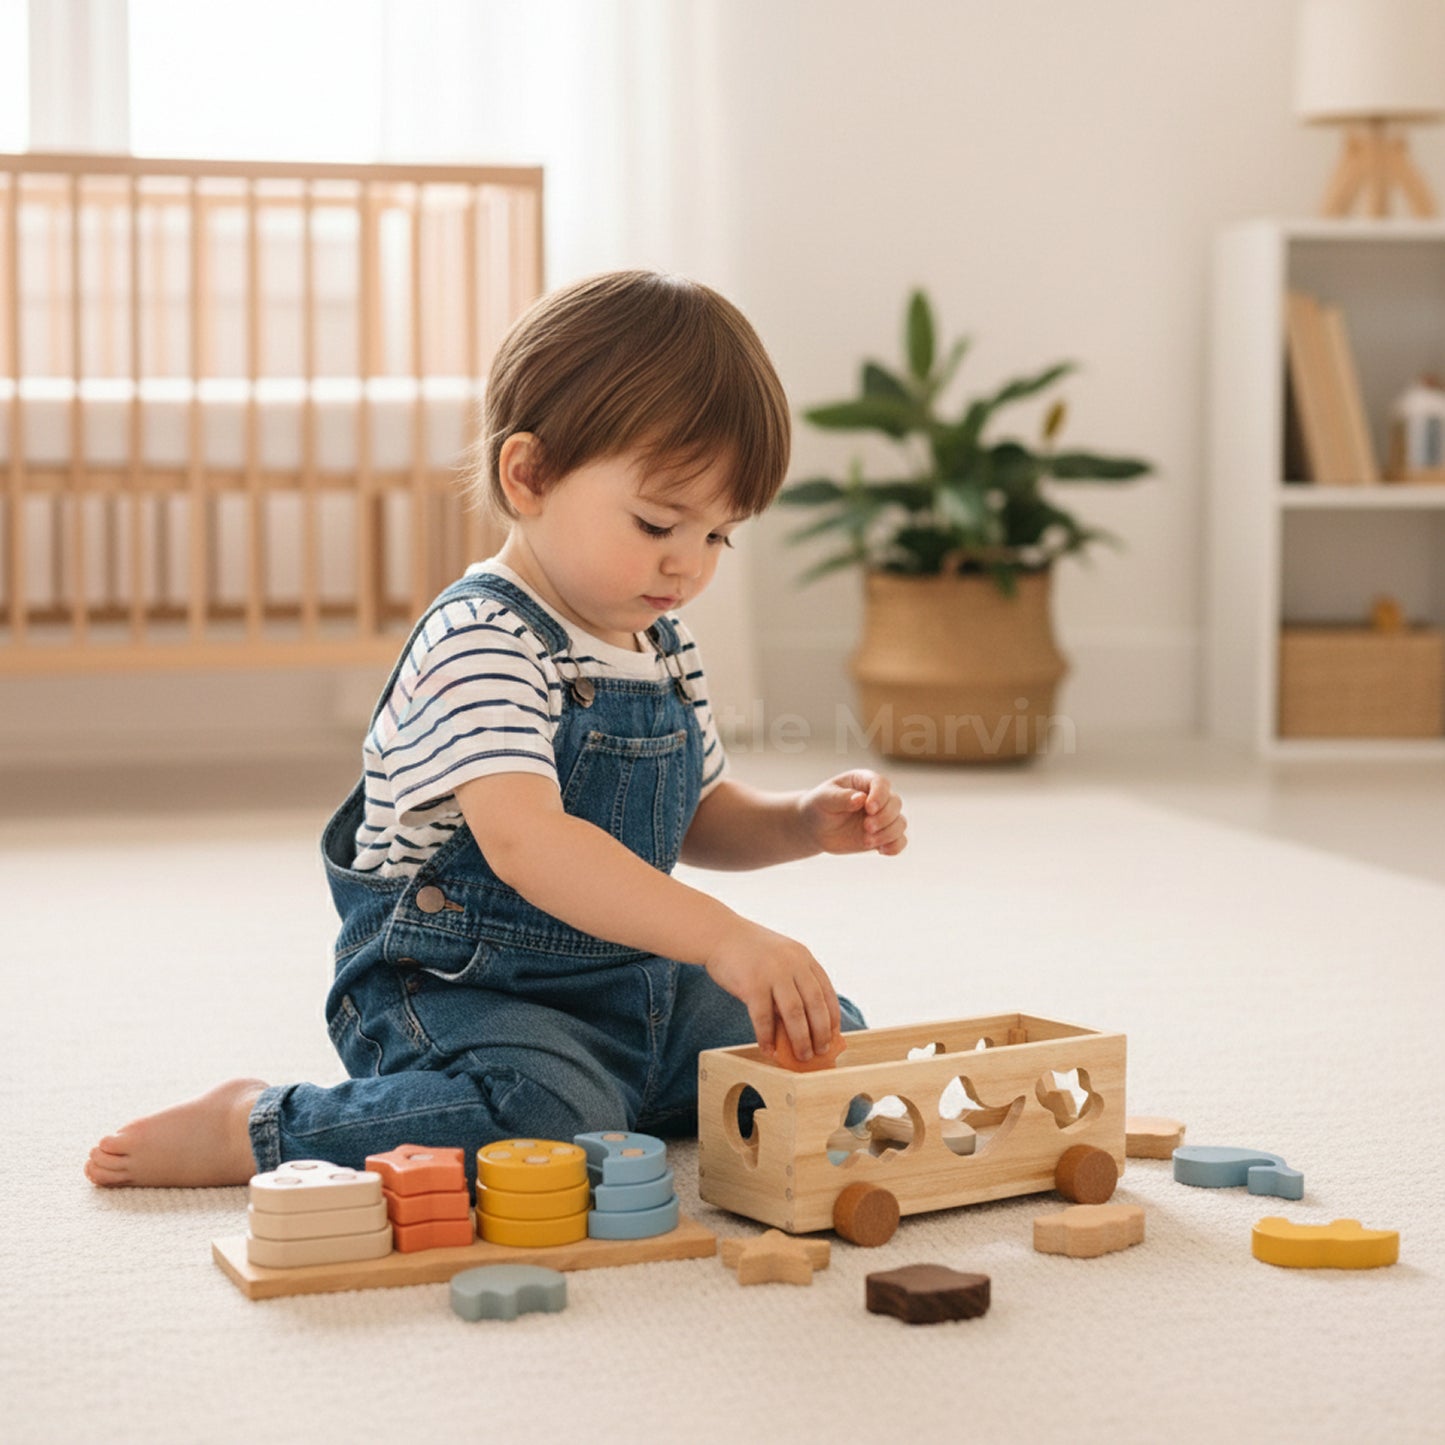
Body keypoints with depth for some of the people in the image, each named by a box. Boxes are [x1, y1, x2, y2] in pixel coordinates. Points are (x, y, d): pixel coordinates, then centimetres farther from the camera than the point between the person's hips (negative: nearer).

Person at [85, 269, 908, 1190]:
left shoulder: (664, 647, 9)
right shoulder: (481, 645, -21)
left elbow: (699, 821, 23)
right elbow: (524, 841, -36)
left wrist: (806, 823, 1)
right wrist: (724, 938, -44)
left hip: (632, 989, 9)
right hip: (456, 992, -8)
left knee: (835, 1046, 5)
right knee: (551, 1118, -36)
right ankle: (253, 1130, -15)